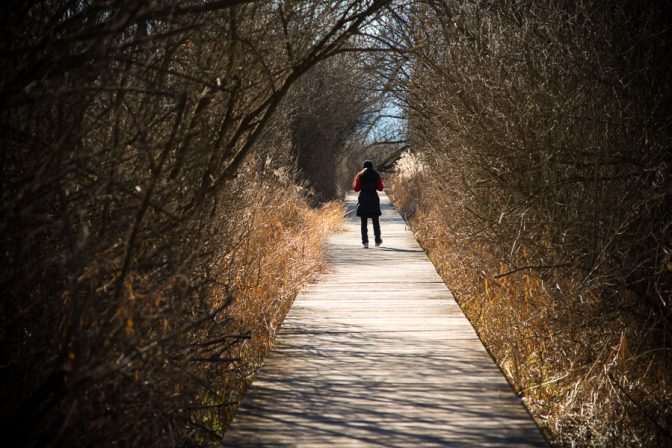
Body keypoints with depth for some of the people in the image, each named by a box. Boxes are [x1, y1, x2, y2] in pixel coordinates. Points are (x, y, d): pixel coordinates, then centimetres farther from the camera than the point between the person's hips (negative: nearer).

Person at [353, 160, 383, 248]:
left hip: (363, 199, -1)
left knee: (364, 222, 1)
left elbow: (356, 188, 0)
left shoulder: (360, 175, 0)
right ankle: (377, 240, 20)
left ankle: (365, 242, -6)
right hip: (374, 199, 1)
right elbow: (380, 188, 2)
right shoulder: (376, 175, 1)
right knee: (375, 221, 13)